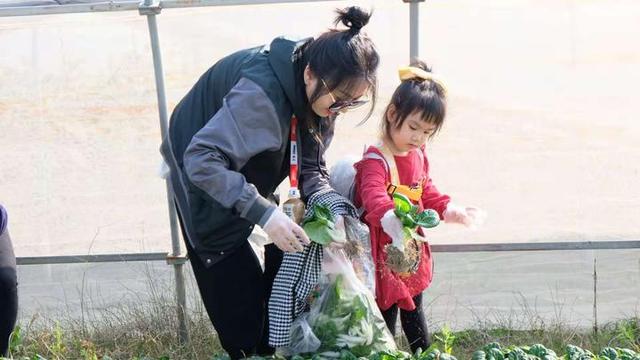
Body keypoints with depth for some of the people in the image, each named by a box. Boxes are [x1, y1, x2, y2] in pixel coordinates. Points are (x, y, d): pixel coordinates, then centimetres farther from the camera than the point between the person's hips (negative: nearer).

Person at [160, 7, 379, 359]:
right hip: (203, 180, -7)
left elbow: (311, 166, -9)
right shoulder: (261, 91, -40)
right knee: (234, 283, -2)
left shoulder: (319, 90, -16)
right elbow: (202, 160, -41)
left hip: (245, 176, 7)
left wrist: (332, 209, -27)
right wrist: (263, 211, -47)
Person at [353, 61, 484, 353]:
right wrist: (389, 218, -60)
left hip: (412, 252, 8)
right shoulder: (376, 159, -23)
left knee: (413, 311, 25)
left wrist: (449, 210, 4)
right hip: (385, 251, -8)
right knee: (386, 313, 2)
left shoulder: (419, 156, 5)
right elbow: (373, 194, -41)